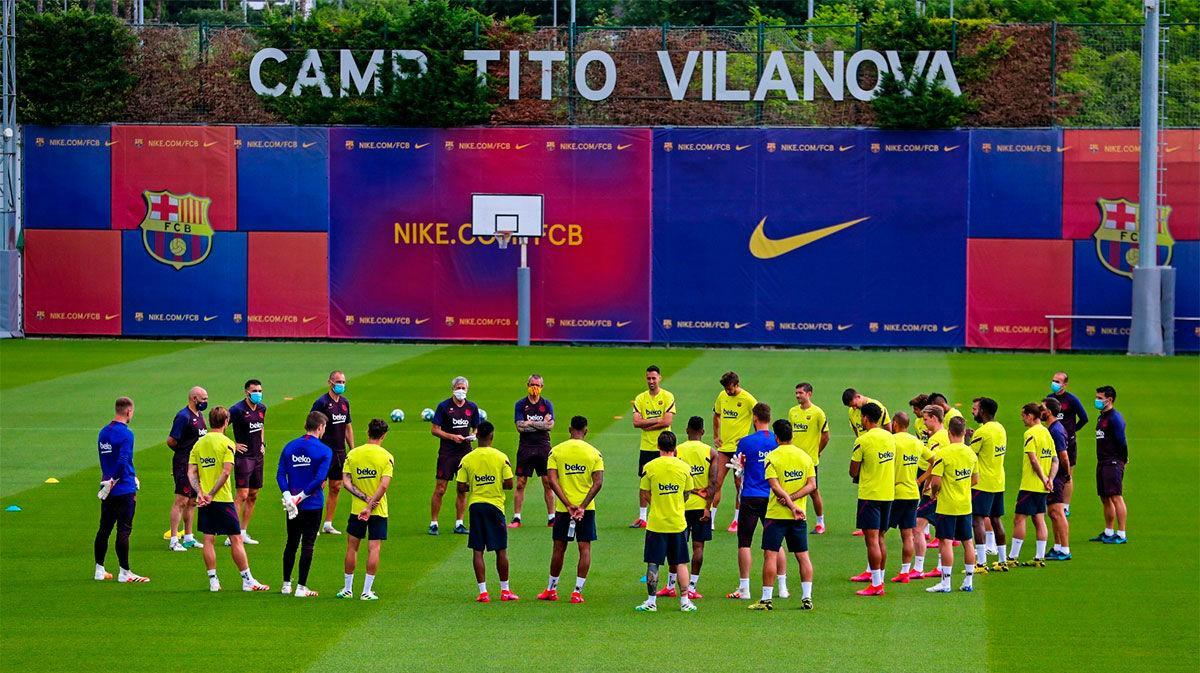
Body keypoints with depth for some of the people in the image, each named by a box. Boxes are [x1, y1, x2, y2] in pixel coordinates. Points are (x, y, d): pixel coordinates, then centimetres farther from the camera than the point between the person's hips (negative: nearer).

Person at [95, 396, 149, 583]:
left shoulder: (103, 432, 11)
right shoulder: (126, 434, -14)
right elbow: (123, 461, -23)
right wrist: (113, 482, -14)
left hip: (108, 490, 8)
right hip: (124, 490, -8)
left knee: (104, 528, 13)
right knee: (124, 530, -4)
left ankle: (99, 569, 17)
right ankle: (124, 573, -3)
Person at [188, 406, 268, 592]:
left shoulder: (199, 444, 7)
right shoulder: (226, 443, -9)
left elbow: (191, 472, 1)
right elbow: (226, 471, -18)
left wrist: (200, 492, -8)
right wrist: (212, 494, -15)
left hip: (205, 501, 5)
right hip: (223, 499, -5)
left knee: (208, 539, 8)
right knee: (236, 539, 1)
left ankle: (213, 581, 9)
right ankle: (248, 580, 3)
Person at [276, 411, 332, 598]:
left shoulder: (289, 447, 4)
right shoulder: (324, 451, -10)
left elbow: (280, 474, -4)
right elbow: (320, 479, -20)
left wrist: (288, 496, -12)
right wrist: (302, 496, -17)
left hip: (292, 504, 4)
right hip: (313, 505, -4)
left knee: (291, 544, 17)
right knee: (307, 545, 3)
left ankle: (286, 584, 22)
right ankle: (301, 587, 3)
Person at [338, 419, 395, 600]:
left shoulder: (352, 454, 0)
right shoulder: (386, 457, -8)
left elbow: (346, 482, -6)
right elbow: (384, 485, -17)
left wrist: (364, 497, -9)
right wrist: (370, 505, -16)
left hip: (356, 509, 2)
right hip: (379, 511, -2)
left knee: (352, 547, 12)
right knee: (374, 548, 1)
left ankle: (347, 589, 18)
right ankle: (367, 591, 0)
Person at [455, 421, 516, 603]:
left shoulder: (467, 459, -3)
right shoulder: (501, 458, -6)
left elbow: (461, 488, -3)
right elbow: (509, 484, -7)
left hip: (475, 506, 1)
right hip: (495, 506, -1)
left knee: (477, 550, 3)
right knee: (501, 550, 9)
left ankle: (483, 591, -1)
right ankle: (505, 590, 15)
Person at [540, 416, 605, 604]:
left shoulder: (556, 451, -2)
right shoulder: (594, 453, -2)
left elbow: (552, 481, -10)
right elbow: (598, 483, -11)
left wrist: (568, 505, -12)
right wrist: (582, 506, -12)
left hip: (563, 509, 1)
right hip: (587, 508, -1)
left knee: (559, 548, 12)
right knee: (585, 548, 4)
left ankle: (551, 589, 22)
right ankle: (578, 591, -2)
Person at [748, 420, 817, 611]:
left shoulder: (772, 457, -8)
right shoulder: (805, 456, 6)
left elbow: (776, 487, -17)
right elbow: (812, 485, -1)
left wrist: (790, 503, -17)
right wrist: (793, 498, -8)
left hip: (776, 515, -4)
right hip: (800, 516, 4)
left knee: (770, 555, -1)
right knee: (803, 555, 9)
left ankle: (767, 599, -3)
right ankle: (807, 597, 7)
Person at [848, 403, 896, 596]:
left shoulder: (863, 440, -14)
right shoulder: (889, 437, 7)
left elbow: (853, 472, -10)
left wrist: (857, 475, 12)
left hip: (870, 495, -7)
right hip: (888, 493, 7)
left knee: (871, 540, -5)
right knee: (880, 539, 15)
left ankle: (876, 585, -8)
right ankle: (879, 579, 17)